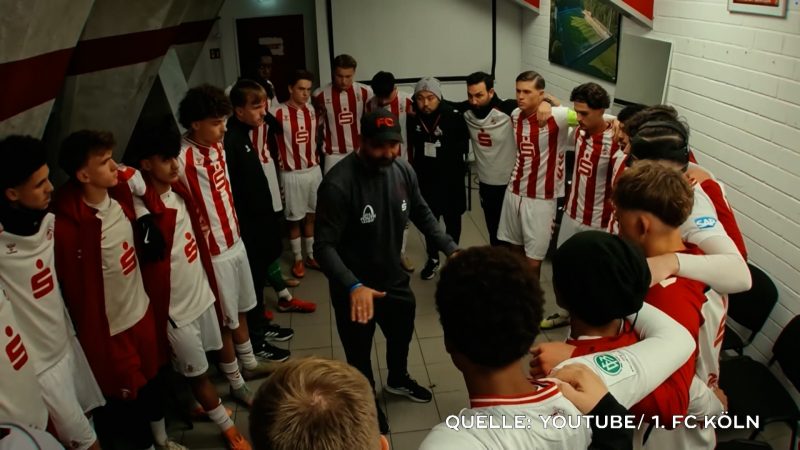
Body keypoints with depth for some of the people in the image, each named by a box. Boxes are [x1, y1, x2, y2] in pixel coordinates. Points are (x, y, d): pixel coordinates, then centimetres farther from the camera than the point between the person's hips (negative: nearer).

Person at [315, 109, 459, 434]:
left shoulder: (404, 171, -11)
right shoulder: (338, 184, -29)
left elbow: (421, 214, 5)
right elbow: (324, 245, -29)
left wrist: (451, 248, -5)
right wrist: (352, 286, -43)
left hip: (394, 277, 6)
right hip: (355, 288, -6)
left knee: (402, 333, 29)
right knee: (359, 352, 17)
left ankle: (398, 380, 62)